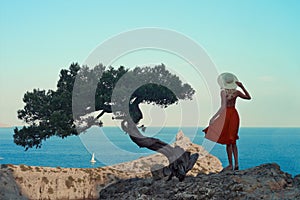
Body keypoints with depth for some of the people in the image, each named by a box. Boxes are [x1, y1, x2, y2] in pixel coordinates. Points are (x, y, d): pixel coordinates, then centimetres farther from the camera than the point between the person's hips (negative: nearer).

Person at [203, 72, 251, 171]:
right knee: (233, 141, 15)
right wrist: (242, 87, 9)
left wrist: (213, 117, -15)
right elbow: (248, 97, 14)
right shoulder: (236, 92, 2)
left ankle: (230, 165, 5)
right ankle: (236, 163, 11)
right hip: (234, 114, 5)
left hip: (226, 114, -5)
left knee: (228, 142, 2)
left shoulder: (223, 91, -11)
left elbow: (223, 107, -18)